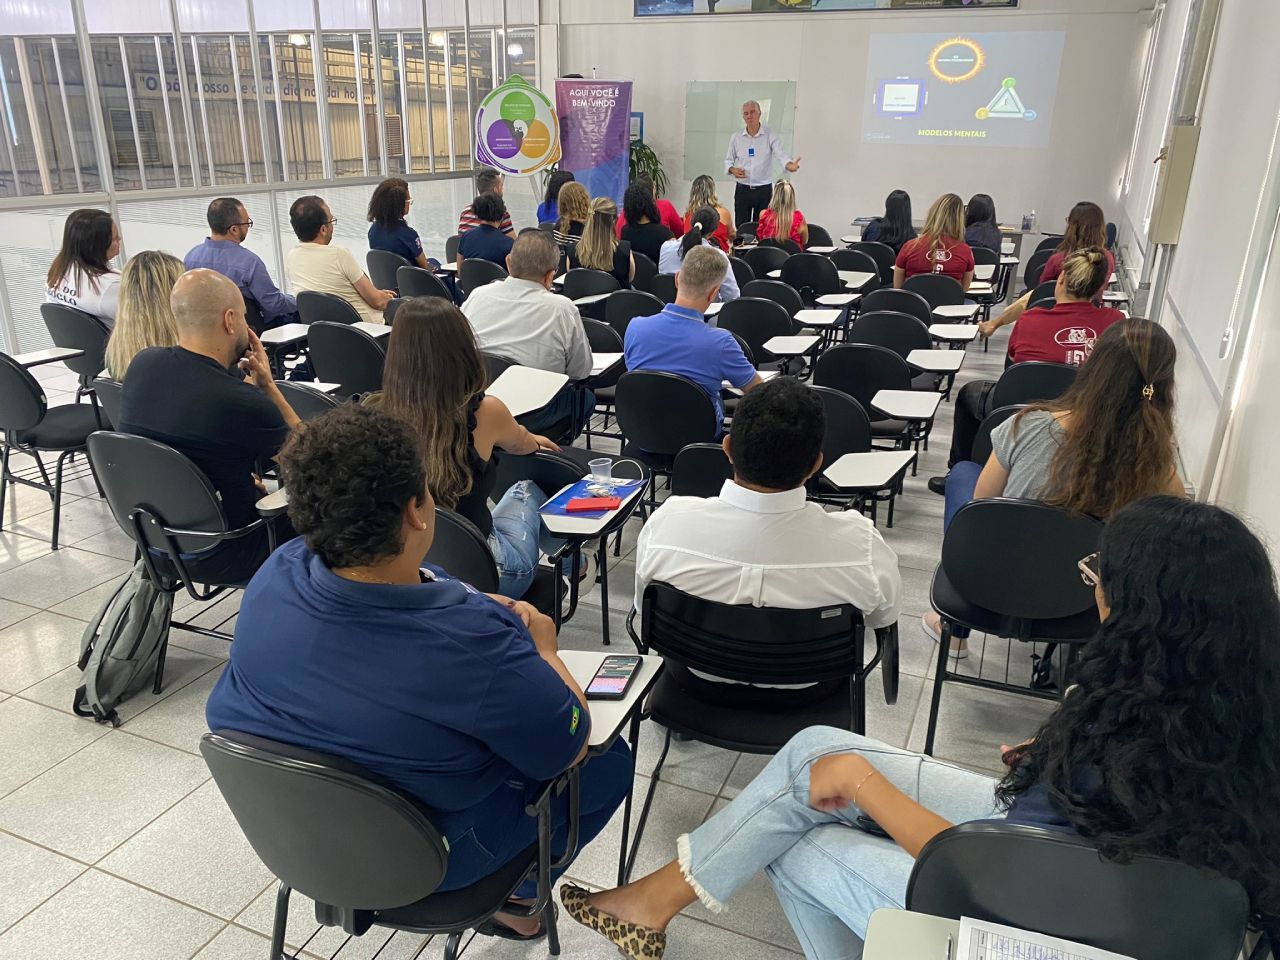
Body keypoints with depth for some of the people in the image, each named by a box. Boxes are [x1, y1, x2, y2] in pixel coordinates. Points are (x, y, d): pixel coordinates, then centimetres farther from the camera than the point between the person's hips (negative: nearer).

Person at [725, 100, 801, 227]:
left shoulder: (770, 136, -3)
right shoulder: (736, 138, 4)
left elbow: (781, 154, -15)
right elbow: (728, 160, 14)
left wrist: (789, 165, -37)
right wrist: (732, 170, -9)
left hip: (764, 189, -2)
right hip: (743, 189, 2)